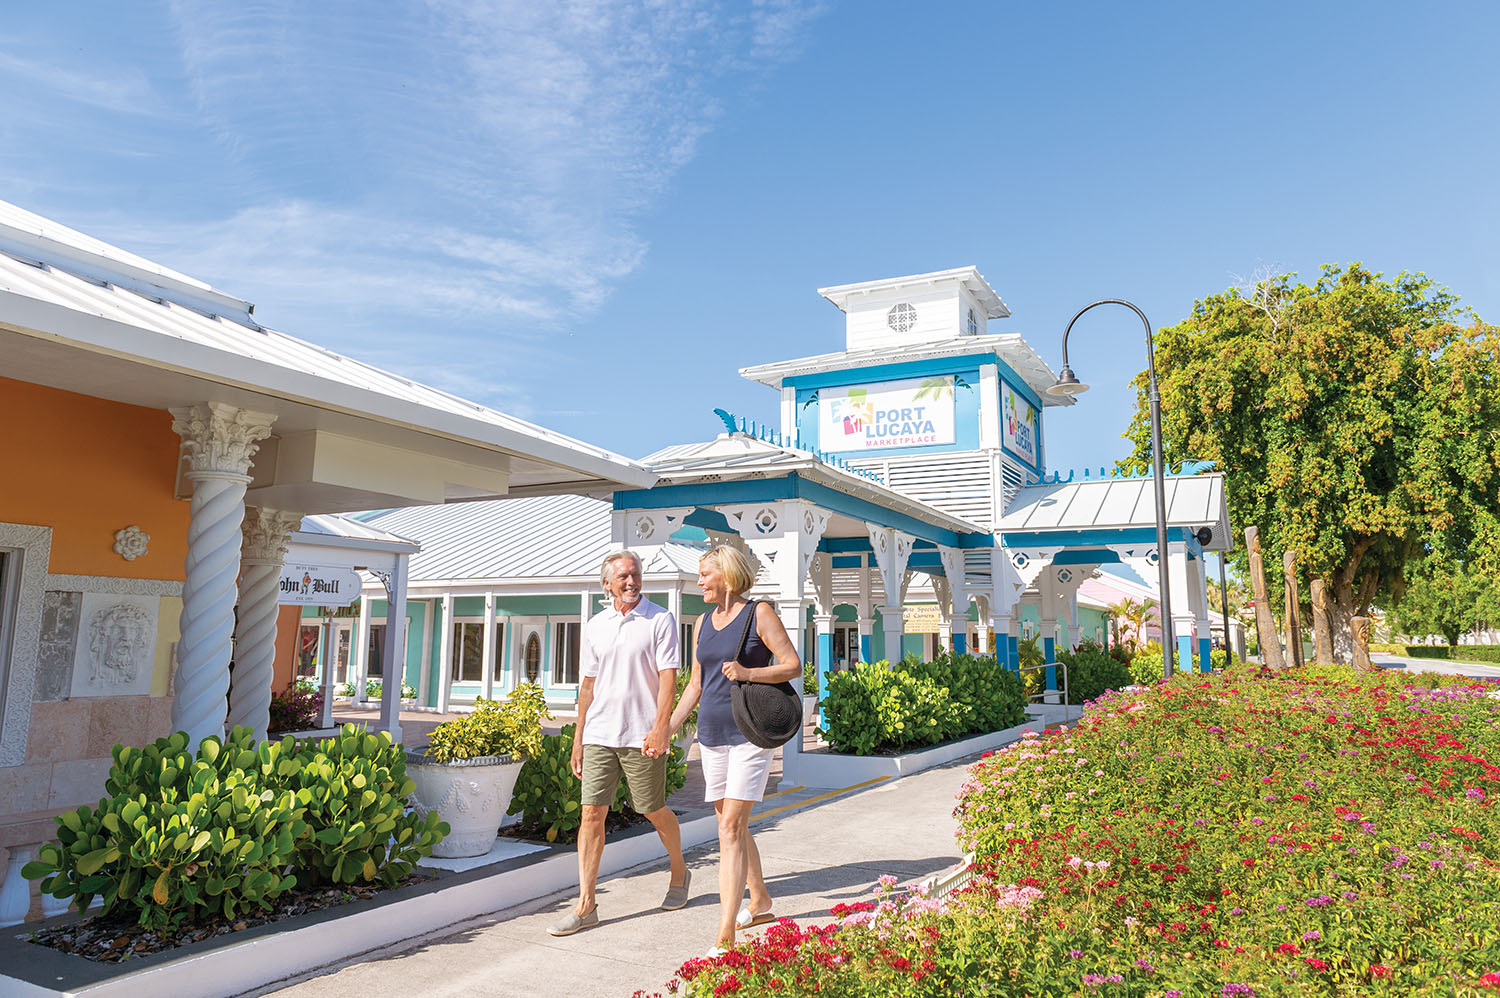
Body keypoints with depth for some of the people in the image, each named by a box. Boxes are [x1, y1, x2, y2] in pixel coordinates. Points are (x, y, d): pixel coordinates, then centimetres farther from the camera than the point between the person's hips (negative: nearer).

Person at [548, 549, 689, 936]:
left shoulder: (659, 620, -3)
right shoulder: (594, 626, 11)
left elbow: (668, 679, -8)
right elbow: (588, 684, 15)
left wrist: (660, 728, -18)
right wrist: (578, 737, 14)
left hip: (642, 735, -4)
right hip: (599, 735, 4)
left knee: (654, 811, 8)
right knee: (592, 813, -1)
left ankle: (679, 872, 33)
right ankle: (585, 904, 5)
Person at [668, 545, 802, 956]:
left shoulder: (759, 614, -6)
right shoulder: (703, 623, 12)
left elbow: (793, 665, -8)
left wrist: (748, 672, -22)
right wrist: (666, 729, 11)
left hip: (751, 733, -6)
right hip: (712, 733, 7)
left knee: (731, 828, -12)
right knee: (731, 826, 15)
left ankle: (725, 937, -10)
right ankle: (760, 902, 35)